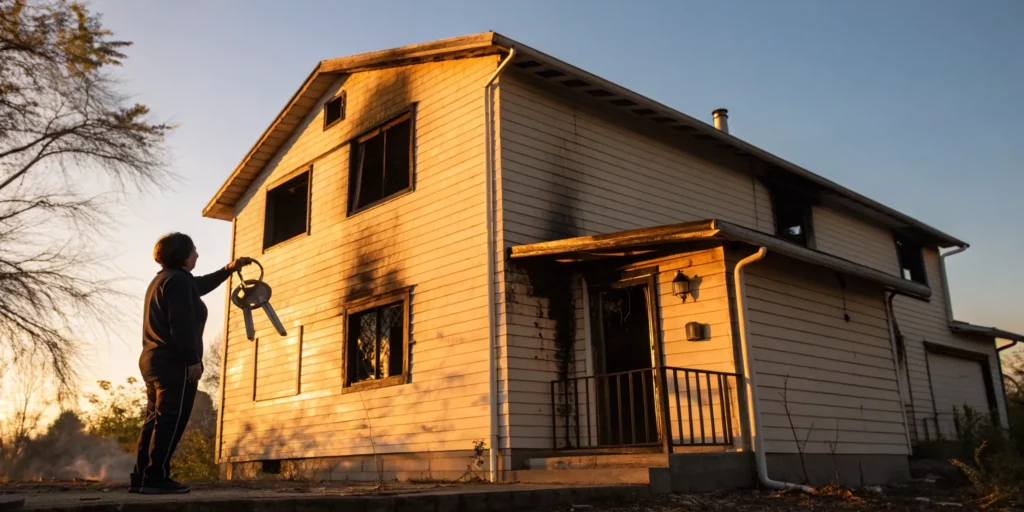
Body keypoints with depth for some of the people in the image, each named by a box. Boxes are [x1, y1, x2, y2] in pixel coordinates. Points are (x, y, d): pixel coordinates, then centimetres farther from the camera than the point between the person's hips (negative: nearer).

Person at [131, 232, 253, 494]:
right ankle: (155, 478, -10)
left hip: (154, 359, 10)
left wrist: (228, 270, 38)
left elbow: (199, 285, 38)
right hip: (174, 362, -10)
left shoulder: (162, 279, 22)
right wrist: (193, 359, -20)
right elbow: (181, 325, -20)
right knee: (171, 421, -9)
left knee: (156, 420, 10)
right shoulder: (178, 280, -11)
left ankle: (141, 478, 10)